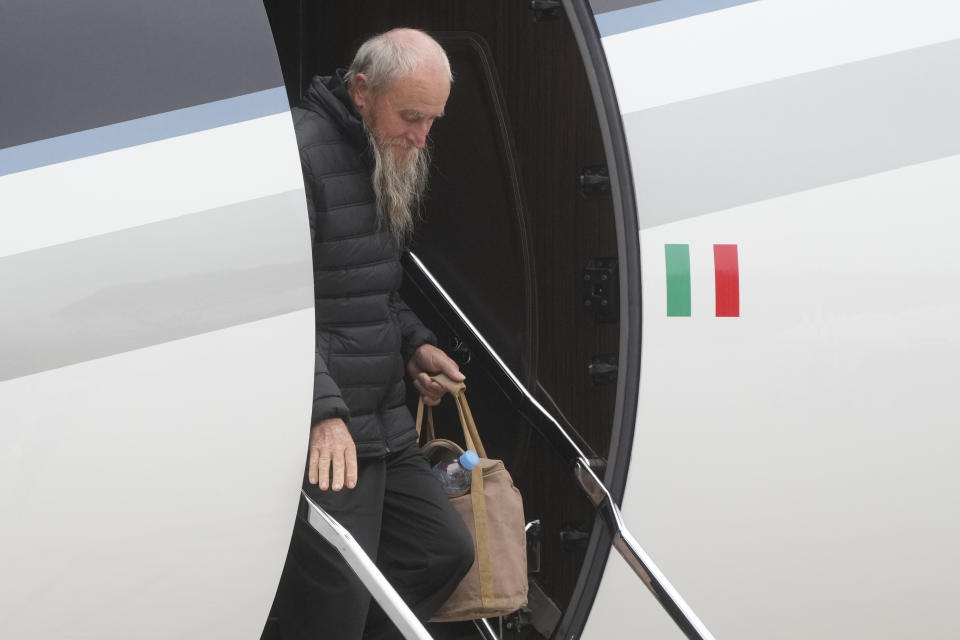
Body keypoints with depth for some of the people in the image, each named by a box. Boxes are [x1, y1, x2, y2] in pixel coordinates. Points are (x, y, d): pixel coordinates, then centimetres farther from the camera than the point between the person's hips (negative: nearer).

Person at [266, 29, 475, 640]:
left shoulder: (399, 159, 15)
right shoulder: (301, 153, -17)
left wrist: (414, 343, 14)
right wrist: (323, 411, -30)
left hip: (385, 425, 10)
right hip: (322, 431, -10)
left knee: (446, 548, 15)